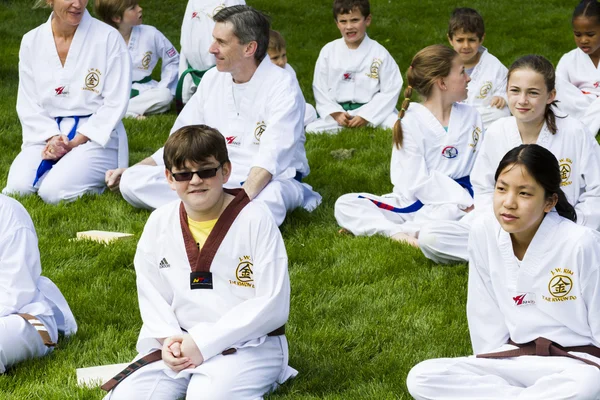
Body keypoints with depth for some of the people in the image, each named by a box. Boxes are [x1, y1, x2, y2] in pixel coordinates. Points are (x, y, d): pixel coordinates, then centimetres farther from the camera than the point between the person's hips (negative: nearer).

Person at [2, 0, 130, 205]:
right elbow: (27, 104, 5)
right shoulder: (31, 41, 3)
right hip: (47, 134, 4)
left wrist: (74, 143, -15)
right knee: (18, 187, -21)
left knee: (53, 193, -25)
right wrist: (52, 138, -13)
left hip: (95, 136, -3)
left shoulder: (108, 38, -8)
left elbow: (115, 103, -9)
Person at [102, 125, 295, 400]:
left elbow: (272, 305, -12)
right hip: (178, 343, 5)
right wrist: (168, 338, -11)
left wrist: (205, 343, -15)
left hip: (247, 344, -4)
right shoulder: (159, 223, 5)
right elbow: (152, 294, 11)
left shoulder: (255, 221, -8)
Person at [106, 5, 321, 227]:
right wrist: (132, 170, 7)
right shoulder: (213, 79, 8)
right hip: (216, 179, 7)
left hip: (268, 181, -7)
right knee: (133, 181, -16)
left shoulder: (282, 86, -12)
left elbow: (271, 158, -25)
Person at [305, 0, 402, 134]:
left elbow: (390, 91, -5)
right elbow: (320, 89, 3)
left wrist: (365, 116, -13)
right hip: (338, 111, 2)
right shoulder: (328, 51, 1)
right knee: (311, 130, -23)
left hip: (372, 110, -2)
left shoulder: (379, 53, -4)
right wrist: (336, 114, -11)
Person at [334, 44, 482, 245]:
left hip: (451, 205, 1)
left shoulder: (471, 116, 10)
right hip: (411, 202, -1)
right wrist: (463, 201, -19)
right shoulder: (410, 122, -3)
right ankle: (397, 234, -41)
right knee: (345, 205, -19)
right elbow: (417, 181, -11)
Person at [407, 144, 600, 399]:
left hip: (577, 362, -4)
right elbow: (485, 316, 4)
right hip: (515, 358, 5)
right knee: (421, 379, -15)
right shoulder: (483, 234, -7)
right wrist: (489, 372, 2)